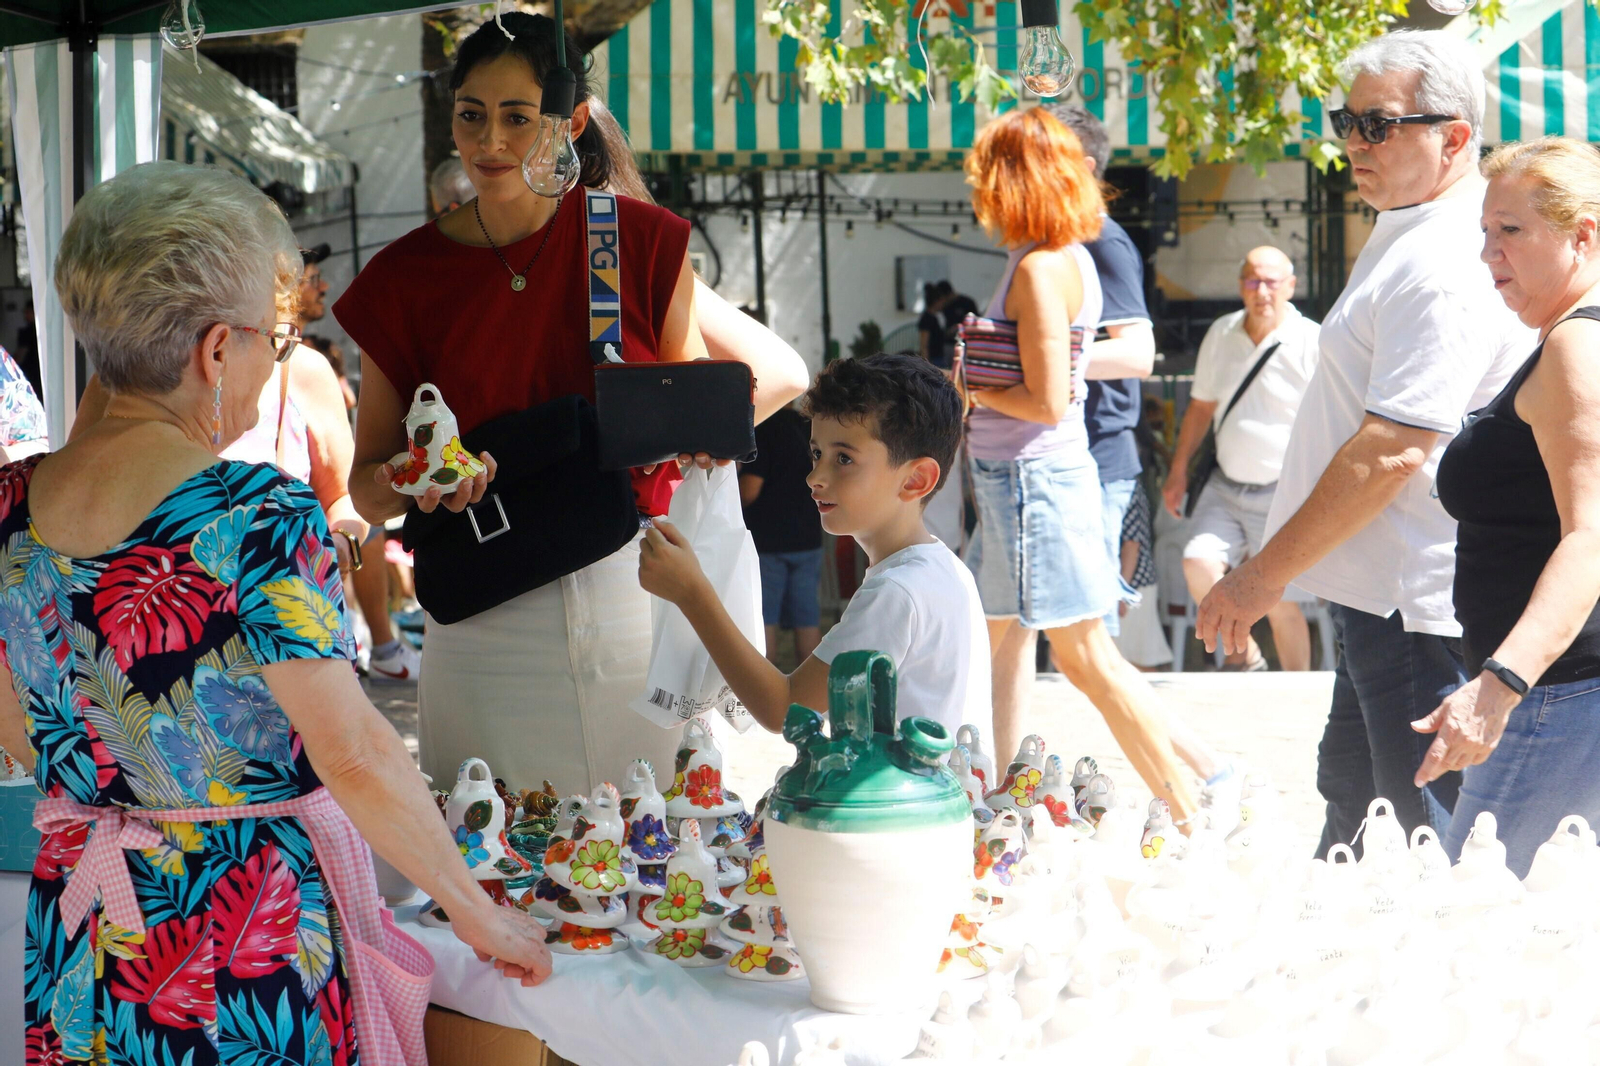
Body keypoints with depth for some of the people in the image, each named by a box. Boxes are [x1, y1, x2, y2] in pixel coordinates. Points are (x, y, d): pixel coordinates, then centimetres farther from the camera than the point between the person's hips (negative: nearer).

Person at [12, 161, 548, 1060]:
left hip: (75, 948, 6)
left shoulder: (15, 503, 0)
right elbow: (354, 755, -20)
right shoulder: (259, 515, -20)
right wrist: (478, 911, -9)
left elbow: (18, 728, 11)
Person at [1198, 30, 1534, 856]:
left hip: (1417, 608, -11)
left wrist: (1265, 575, -18)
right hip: (1381, 594, 11)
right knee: (1352, 807, 19)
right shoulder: (1405, 239, 16)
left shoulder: (1446, 269, -19)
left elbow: (1393, 451, -25)